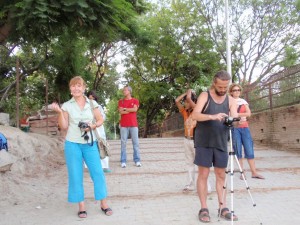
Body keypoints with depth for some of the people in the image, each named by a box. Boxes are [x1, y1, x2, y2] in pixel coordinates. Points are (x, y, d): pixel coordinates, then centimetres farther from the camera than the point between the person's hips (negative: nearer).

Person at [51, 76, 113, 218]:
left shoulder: (92, 103, 2)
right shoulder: (66, 106, 1)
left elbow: (100, 120, 8)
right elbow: (64, 127, 0)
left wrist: (93, 126, -11)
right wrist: (59, 112, -12)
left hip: (90, 143, 1)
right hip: (72, 144, 0)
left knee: (97, 172, 0)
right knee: (75, 175, 4)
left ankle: (103, 203, 13)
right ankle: (81, 206, 16)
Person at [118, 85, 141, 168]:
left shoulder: (135, 100, 9)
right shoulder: (121, 101, 11)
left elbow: (135, 109, -9)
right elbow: (121, 112, -4)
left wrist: (125, 109, -1)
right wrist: (131, 110, -4)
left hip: (133, 125, 0)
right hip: (123, 125, 1)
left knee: (135, 142, 0)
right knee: (123, 143, -1)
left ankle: (137, 160, 5)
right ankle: (123, 161, 3)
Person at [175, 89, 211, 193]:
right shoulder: (185, 112, 8)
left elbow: (188, 98, -21)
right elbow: (176, 100, 1)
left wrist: (189, 91, -1)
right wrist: (186, 92, 5)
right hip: (187, 140, 7)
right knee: (189, 163, 12)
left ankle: (206, 187, 1)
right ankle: (190, 185, 21)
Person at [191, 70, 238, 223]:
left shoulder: (230, 100, 6)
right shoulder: (204, 96, -4)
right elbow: (194, 115, -17)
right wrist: (212, 116, -32)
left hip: (221, 143, 4)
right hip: (204, 143, -3)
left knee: (221, 175, 8)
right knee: (203, 174, 0)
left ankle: (222, 208, 17)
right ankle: (204, 209, 9)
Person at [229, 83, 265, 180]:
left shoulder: (244, 101, 14)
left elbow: (248, 113, 1)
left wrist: (237, 114, -11)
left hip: (245, 127, 3)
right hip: (234, 128, -3)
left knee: (249, 149, -1)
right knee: (238, 150, -4)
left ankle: (254, 172, 1)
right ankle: (242, 172, 2)